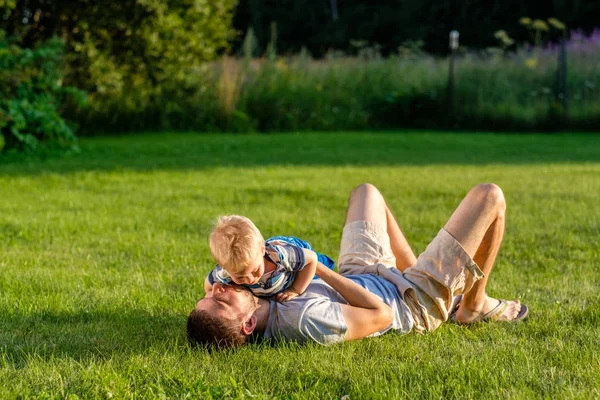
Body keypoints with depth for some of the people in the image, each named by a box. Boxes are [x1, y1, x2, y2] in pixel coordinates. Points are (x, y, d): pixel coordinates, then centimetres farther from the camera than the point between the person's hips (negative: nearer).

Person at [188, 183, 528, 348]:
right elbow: (382, 315, -35)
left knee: (366, 190, 27)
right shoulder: (307, 321, -48)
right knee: (489, 196, 0)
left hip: (360, 276, 7)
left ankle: (416, 272, 37)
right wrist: (317, 268, -33)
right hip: (418, 302, -7)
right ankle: (474, 305, 23)